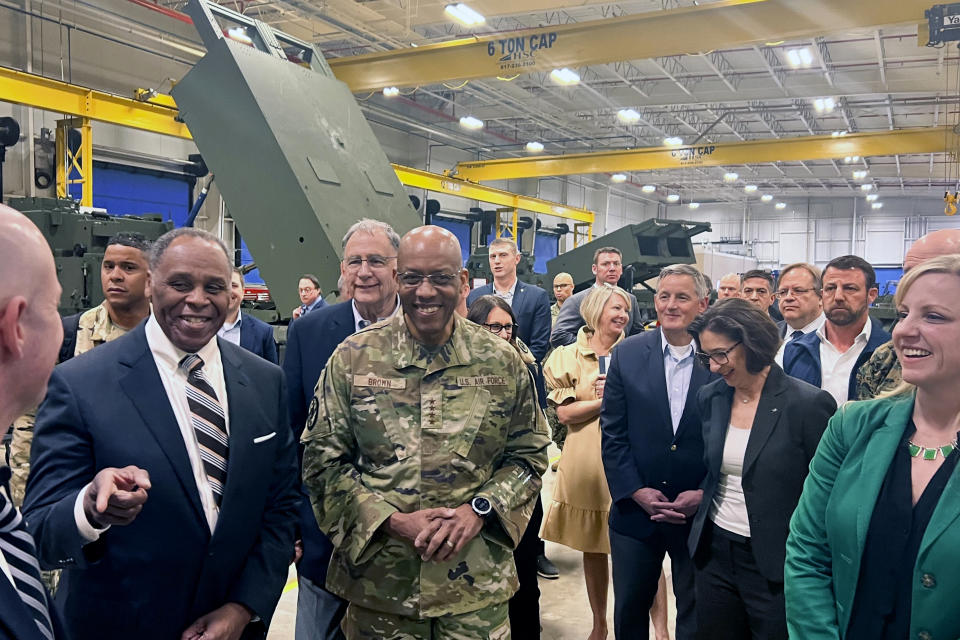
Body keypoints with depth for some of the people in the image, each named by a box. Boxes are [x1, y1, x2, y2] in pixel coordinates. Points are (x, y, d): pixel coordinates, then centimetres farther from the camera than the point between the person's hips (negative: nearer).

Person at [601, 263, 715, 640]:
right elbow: (612, 432, -2)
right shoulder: (628, 354, -1)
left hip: (700, 512, -1)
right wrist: (637, 492, -10)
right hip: (635, 510, 2)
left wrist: (705, 494, -11)